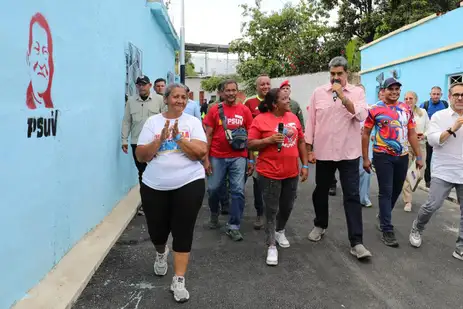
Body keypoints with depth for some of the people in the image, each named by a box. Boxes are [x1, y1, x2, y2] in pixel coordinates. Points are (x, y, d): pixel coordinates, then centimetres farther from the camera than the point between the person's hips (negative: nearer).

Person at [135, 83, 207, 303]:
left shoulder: (193, 122, 1)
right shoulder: (153, 121, 2)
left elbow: (201, 152, -11)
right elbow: (141, 156, -4)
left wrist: (179, 137, -19)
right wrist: (161, 139, -16)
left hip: (188, 184, -1)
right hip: (154, 186, 2)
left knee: (183, 232, 0)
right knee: (156, 230, 13)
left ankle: (178, 281, 13)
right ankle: (161, 253, 49)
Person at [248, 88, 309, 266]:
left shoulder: (293, 118, 6)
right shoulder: (260, 119, -9)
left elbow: (301, 141, 12)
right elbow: (251, 144, -9)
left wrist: (305, 165, 9)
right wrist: (269, 140, -23)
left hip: (292, 173, 5)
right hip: (270, 173, -5)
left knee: (287, 206, 18)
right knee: (271, 210, 2)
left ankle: (280, 232, 44)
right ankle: (271, 246, 15)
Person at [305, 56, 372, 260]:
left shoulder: (357, 92, 0)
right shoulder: (318, 93, 3)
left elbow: (360, 115, -16)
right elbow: (311, 122, 4)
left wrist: (342, 95, -20)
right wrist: (309, 149, 2)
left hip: (349, 153, -2)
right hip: (323, 152, 2)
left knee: (352, 196, -2)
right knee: (320, 191, 16)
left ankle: (356, 242, 3)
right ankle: (320, 225, 38)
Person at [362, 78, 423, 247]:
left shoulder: (406, 109, 8)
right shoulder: (375, 109, -5)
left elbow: (412, 134, 11)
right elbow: (365, 134, -2)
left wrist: (419, 156, 7)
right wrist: (365, 158, -6)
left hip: (402, 156, 5)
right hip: (383, 156, -5)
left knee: (396, 190, 14)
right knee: (386, 192, -4)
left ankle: (383, 216, 37)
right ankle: (387, 230, 4)